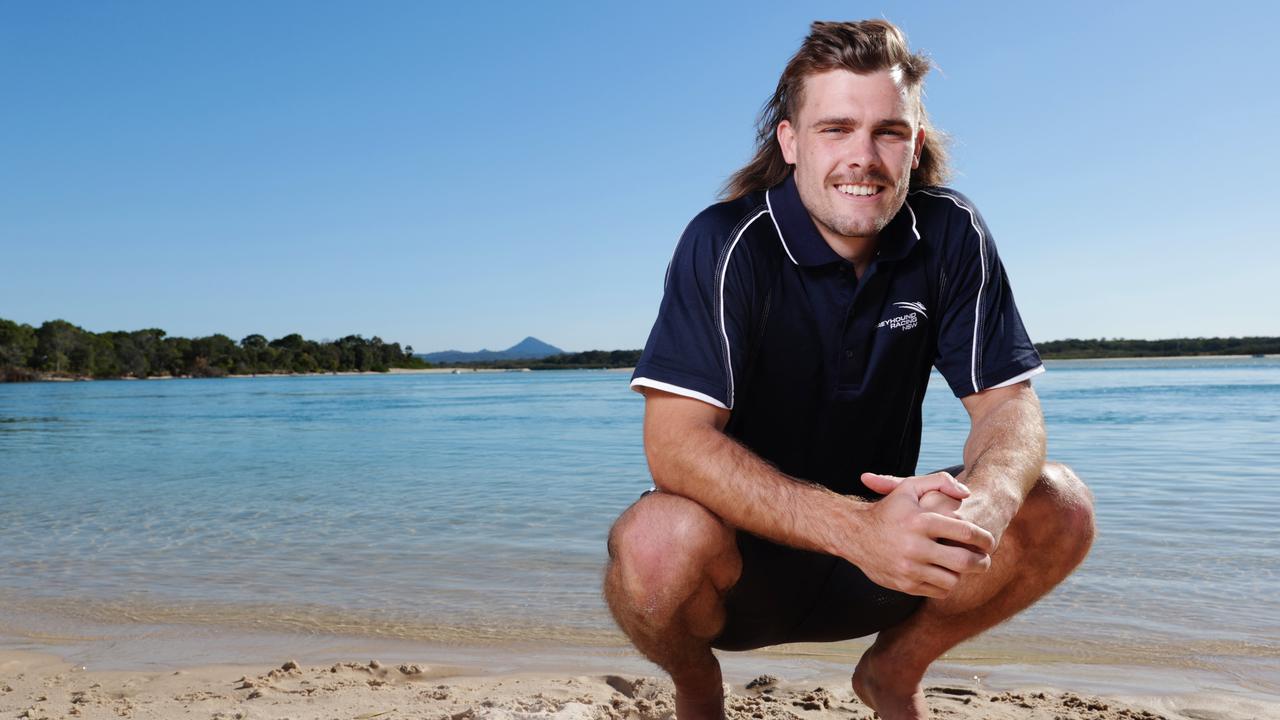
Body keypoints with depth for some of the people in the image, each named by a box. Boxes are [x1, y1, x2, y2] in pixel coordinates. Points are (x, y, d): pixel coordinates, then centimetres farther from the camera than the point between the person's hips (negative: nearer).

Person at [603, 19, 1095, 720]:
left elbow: (1008, 403, -9)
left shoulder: (951, 235, -7)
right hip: (742, 554, -3)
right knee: (660, 543, -36)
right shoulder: (727, 243, -20)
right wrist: (856, 529, -42)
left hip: (880, 538, 4)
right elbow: (675, 440, -29)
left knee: (1058, 508, -18)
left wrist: (984, 504, -34)